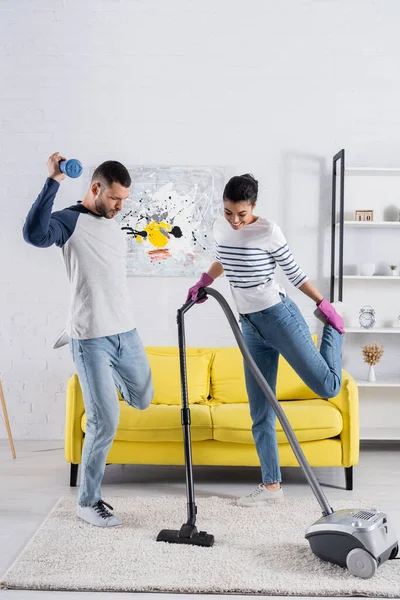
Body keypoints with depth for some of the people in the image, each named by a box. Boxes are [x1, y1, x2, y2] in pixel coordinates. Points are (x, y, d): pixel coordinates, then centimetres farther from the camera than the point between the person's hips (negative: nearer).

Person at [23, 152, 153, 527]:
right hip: (92, 339, -7)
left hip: (126, 332, 7)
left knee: (142, 399, 20)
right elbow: (34, 234, -33)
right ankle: (87, 502, 10)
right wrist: (54, 180, -32)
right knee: (105, 422, -7)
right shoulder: (70, 220, -11)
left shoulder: (113, 225, 13)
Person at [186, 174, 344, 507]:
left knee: (328, 386, -2)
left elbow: (294, 272, -4)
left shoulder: (268, 232, -13)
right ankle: (272, 486, 15)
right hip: (251, 327, 5)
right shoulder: (220, 229, 5)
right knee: (261, 413, 5)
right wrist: (202, 283, 16)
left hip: (279, 317, -5)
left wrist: (324, 304, -3)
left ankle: (333, 329, 26)